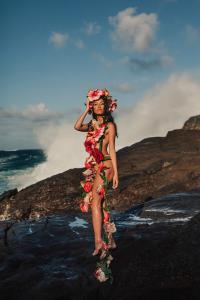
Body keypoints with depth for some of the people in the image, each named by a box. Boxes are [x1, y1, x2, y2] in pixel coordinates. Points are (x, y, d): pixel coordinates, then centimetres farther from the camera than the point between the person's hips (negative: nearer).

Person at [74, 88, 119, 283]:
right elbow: (77, 127, -5)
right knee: (99, 202, 10)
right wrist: (86, 110, -1)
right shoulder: (92, 125, 15)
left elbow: (112, 150, -7)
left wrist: (115, 173, -13)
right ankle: (108, 240, 21)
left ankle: (99, 241, -26)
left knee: (95, 199, -23)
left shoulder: (110, 126, -2)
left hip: (105, 166, -7)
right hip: (93, 167, 7)